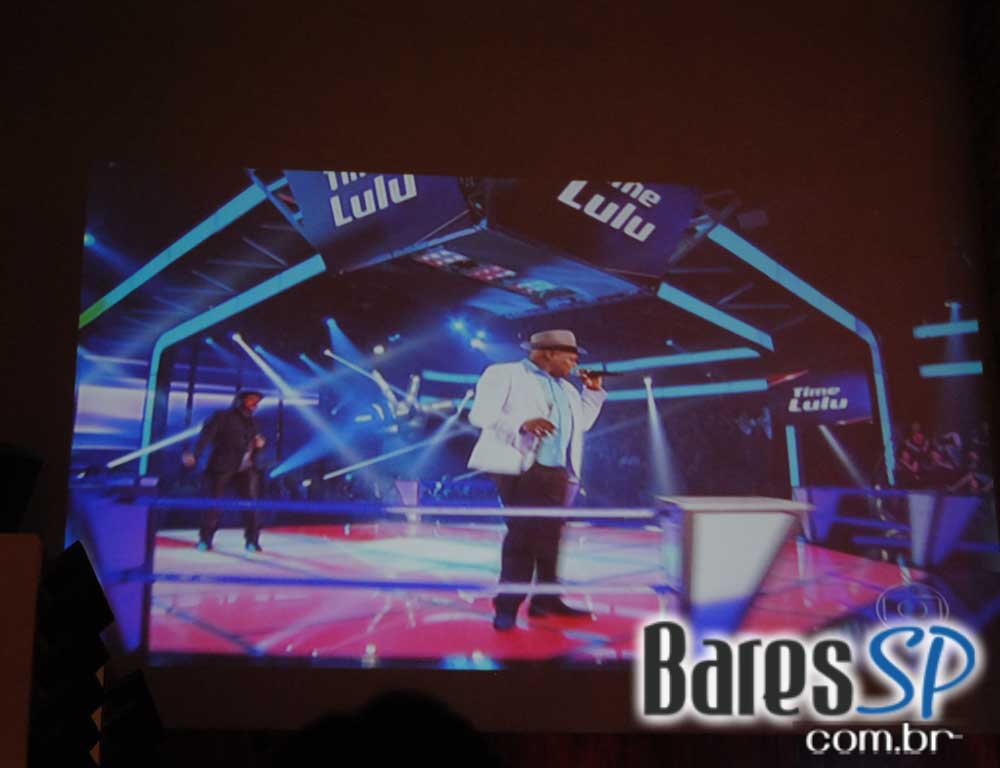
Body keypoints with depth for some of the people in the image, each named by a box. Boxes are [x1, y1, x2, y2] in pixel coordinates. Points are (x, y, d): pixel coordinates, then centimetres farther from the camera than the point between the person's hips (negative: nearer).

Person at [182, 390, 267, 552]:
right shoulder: (223, 417, 0)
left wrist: (259, 444, 1)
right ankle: (205, 540, 15)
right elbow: (207, 435, -11)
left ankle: (252, 541, 5)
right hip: (223, 468, -4)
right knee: (215, 503, -2)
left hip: (246, 469, 5)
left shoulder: (251, 422, 17)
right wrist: (195, 454, -24)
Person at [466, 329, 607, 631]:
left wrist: (593, 390, 17)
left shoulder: (566, 388, 22)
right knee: (522, 535, -9)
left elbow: (582, 422, 28)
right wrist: (522, 423, -25)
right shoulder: (504, 374, -1)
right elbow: (480, 413, -11)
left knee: (549, 537, 9)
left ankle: (546, 599, 18)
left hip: (557, 473, 7)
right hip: (521, 468, -7)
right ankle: (507, 606, 0)